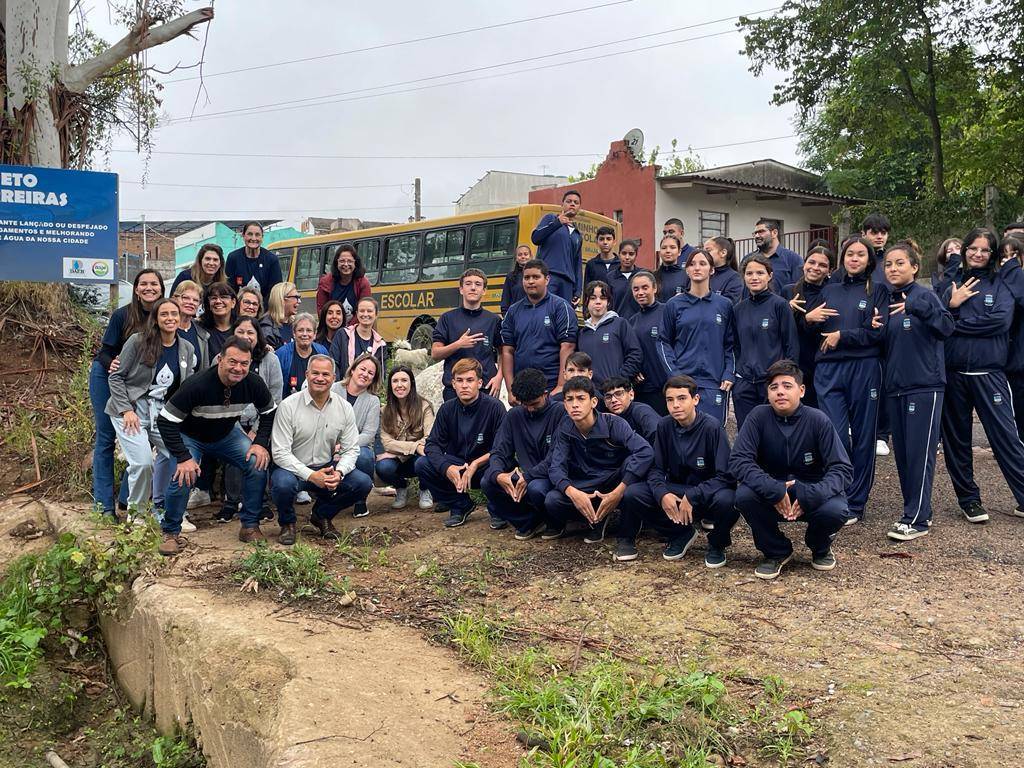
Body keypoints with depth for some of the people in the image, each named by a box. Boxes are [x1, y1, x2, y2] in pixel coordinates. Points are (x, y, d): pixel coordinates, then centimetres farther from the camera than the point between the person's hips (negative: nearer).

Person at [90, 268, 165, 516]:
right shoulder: (122, 314, -20)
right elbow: (105, 351, -15)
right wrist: (112, 364, -36)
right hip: (107, 377, -3)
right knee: (106, 438, 1)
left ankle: (128, 497, 13)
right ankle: (103, 503, 5)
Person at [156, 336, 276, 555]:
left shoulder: (253, 383, -21)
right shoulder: (197, 385, -35)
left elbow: (269, 413, -2)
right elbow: (165, 421, -30)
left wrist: (261, 443, -15)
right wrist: (183, 458, -34)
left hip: (227, 435, 4)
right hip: (190, 437, -4)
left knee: (258, 465, -15)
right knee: (182, 477, -26)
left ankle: (250, 526, 2)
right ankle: (171, 532, 0)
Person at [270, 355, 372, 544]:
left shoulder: (344, 408, -1)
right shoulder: (288, 406, -12)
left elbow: (351, 449, 0)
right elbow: (280, 452, -16)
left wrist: (339, 472, -22)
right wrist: (311, 475, -27)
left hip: (327, 467, 4)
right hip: (294, 468, -4)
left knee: (363, 483, -17)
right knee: (283, 484, -37)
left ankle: (321, 515, 12)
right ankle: (287, 523, 0)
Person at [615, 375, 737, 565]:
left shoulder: (712, 427, -18)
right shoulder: (664, 426, -5)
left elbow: (725, 476, -20)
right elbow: (656, 468, -3)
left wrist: (692, 497, -28)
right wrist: (662, 493, -24)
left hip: (706, 494, -4)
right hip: (675, 491, 4)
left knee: (726, 500, -38)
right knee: (632, 494, -19)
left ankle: (717, 544, -2)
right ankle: (681, 534, 5)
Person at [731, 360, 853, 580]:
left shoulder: (818, 420, -14)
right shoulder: (759, 417, -12)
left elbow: (842, 469, -15)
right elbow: (738, 461, -19)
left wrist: (812, 495, -33)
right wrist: (773, 489, -34)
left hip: (811, 495, -1)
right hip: (771, 497, 1)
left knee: (836, 510, -32)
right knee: (744, 495, -29)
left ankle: (821, 546, 8)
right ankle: (776, 551, 0)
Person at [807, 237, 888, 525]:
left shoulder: (877, 291, 6)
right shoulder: (829, 290, 16)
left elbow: (878, 332, -6)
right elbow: (815, 328, 16)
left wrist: (841, 336, -7)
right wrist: (809, 318, -4)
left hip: (864, 369, -2)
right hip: (829, 370, 2)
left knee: (862, 437, 3)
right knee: (836, 435, -5)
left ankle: (855, 504, 12)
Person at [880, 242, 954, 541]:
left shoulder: (924, 295, -6)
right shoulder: (888, 300, 12)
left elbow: (946, 328, -23)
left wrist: (917, 308, -36)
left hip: (924, 386, -7)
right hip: (895, 387, 7)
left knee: (920, 452, -6)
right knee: (902, 452, 9)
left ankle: (916, 519, -2)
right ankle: (917, 511, 19)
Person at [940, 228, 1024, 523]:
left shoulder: (1000, 284, 5)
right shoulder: (952, 285, 11)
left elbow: (1000, 320, -12)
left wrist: (956, 324, -8)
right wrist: (952, 305, -13)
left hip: (988, 373, -3)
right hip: (953, 373, 3)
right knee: (956, 438, 8)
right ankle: (969, 498, 21)